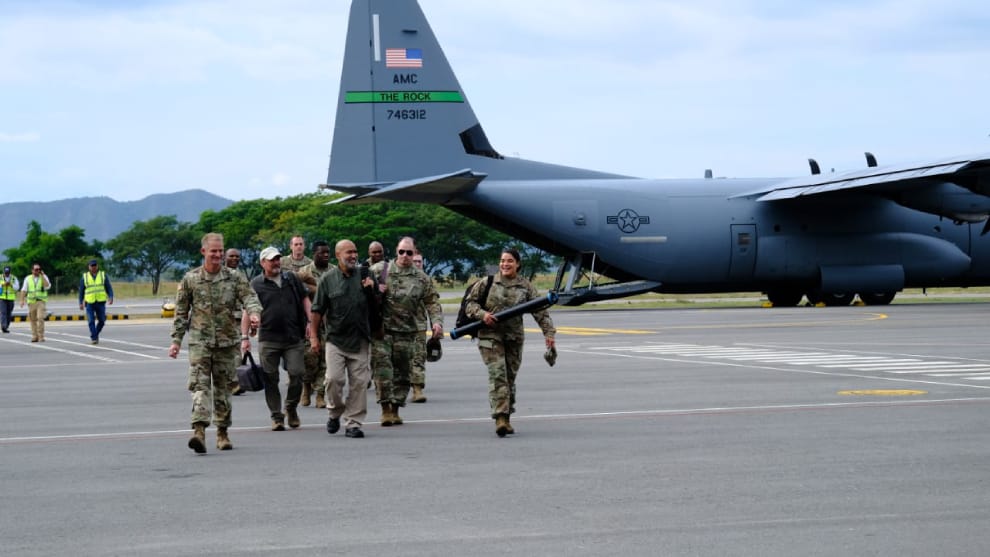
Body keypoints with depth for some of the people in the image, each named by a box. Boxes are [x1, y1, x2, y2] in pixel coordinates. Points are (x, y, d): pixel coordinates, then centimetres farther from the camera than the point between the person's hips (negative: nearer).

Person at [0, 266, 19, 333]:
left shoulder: (14, 278, 4)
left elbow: (17, 287, -5)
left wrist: (10, 285, -21)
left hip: (10, 299, 2)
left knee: (8, 314, 5)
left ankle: (6, 327, 16)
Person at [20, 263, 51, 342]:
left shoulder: (44, 277, 5)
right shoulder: (28, 278, 10)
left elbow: (48, 286, -11)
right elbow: (24, 290, 9)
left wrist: (42, 276, -13)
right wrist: (22, 300, 1)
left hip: (41, 301, -2)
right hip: (31, 302, 2)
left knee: (40, 318, -15)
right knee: (33, 319, 3)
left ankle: (41, 336, -12)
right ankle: (34, 336, 11)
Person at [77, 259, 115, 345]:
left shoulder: (103, 276, 2)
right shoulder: (84, 277, 2)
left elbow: (109, 288, 1)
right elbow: (81, 291, 7)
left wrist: (111, 298, -16)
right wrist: (81, 303, -1)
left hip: (101, 302, 1)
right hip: (90, 303, -1)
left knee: (101, 321, 4)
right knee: (91, 321, -12)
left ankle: (95, 334, 28)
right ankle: (94, 338, -7)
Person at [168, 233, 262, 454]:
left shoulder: (234, 278, 5)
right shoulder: (190, 279, 4)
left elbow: (249, 297, -6)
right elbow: (181, 312, 8)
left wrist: (254, 312, -29)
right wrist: (176, 340, 4)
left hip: (227, 341, 1)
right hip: (200, 340, -1)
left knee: (223, 387, 9)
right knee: (200, 385, -15)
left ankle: (222, 433, 20)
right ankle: (199, 430, -27)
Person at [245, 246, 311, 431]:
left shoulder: (291, 278, 12)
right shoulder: (256, 284, 3)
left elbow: (305, 300, 17)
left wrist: (310, 322, 4)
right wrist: (244, 335, -6)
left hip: (294, 338, 1)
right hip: (269, 339, -1)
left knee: (296, 373, -6)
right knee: (271, 379, 1)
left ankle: (291, 408, 18)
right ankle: (277, 417, 10)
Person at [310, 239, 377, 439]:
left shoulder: (364, 275, 8)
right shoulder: (328, 279, 1)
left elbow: (375, 306, 14)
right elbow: (317, 310, 4)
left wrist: (371, 289, -6)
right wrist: (313, 336, 0)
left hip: (359, 339, 2)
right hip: (336, 338, -2)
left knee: (359, 382, 0)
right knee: (334, 379, -10)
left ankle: (353, 423, 6)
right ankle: (335, 413, 15)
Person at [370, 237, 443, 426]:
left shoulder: (421, 278, 7)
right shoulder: (381, 270, 1)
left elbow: (432, 302, 9)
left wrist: (437, 322, -5)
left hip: (406, 332, 3)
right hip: (382, 330, -2)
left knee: (402, 371, 7)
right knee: (382, 366, -11)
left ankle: (396, 408, 17)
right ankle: (385, 408, -7)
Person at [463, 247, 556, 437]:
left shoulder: (525, 286, 4)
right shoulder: (487, 283, 2)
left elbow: (540, 310, 0)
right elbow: (470, 303, 6)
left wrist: (549, 332, -10)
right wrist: (482, 314, -13)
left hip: (514, 338, 2)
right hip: (490, 336, -2)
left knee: (510, 377, 7)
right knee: (497, 375, -14)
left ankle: (506, 419, 19)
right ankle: (500, 418, -22)